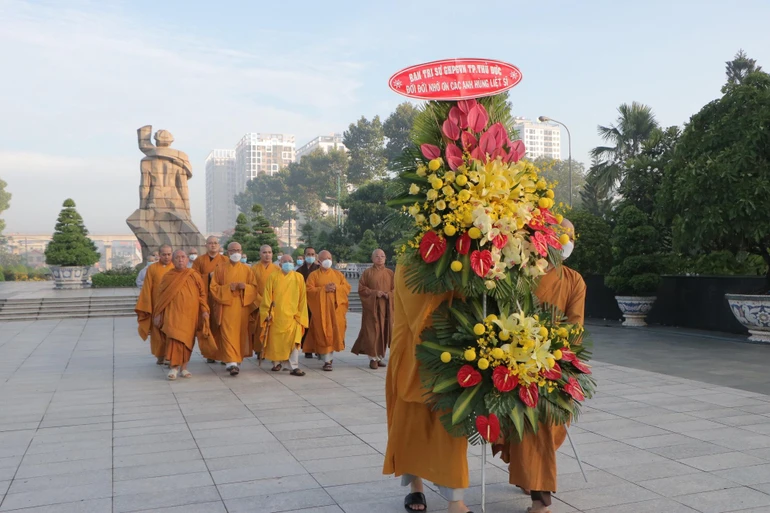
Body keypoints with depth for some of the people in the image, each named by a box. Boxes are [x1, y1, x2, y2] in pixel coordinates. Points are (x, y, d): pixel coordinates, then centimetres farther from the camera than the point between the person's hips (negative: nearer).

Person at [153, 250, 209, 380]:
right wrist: (159, 313, 5)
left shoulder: (194, 276, 3)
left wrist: (204, 310, -2)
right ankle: (174, 367, -8)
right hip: (173, 313, -1)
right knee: (174, 338, -14)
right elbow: (161, 296, 7)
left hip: (190, 313, 1)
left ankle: (183, 367, 16)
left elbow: (202, 294, 5)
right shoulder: (168, 277, 4)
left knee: (187, 340, 6)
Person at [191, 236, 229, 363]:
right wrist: (209, 276, -9)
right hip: (204, 298, 1)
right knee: (206, 326, -3)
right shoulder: (199, 261, 12)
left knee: (220, 326, -6)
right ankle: (210, 353, 4)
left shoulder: (225, 261, 11)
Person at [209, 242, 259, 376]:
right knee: (228, 334, -12)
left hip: (242, 307, 2)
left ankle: (235, 361, 18)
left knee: (241, 334, 5)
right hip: (226, 307, -2)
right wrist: (229, 287, -15)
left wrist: (245, 287, -14)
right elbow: (214, 287, 1)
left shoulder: (247, 269, 9)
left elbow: (254, 288, 7)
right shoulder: (220, 269, 5)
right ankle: (232, 363, -18)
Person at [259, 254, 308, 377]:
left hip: (292, 316, 0)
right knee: (276, 340, 7)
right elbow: (267, 296, 1)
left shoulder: (299, 277, 4)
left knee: (294, 340, -10)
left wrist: (300, 314, 1)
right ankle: (277, 363, 25)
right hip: (276, 316, 0)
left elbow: (302, 298, 5)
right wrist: (268, 313, -6)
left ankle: (294, 366, -8)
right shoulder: (273, 277, 2)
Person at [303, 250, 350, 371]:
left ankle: (330, 356, 19)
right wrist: (324, 289, -16)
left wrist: (336, 287, -12)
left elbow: (347, 287, 6)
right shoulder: (314, 275, 5)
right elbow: (309, 290, -6)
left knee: (334, 333, 2)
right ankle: (327, 360, -3)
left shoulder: (338, 274, 13)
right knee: (324, 334, -5)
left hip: (336, 309, 3)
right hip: (321, 310, -3)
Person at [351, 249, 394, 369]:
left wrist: (389, 295, -12)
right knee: (372, 332, -5)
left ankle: (380, 357, 15)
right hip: (372, 308, -3)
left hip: (386, 308, 3)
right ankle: (373, 358, 0)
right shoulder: (367, 273, 2)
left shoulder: (390, 273, 9)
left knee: (383, 332, 5)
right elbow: (361, 289, -2)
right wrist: (374, 293, -15)